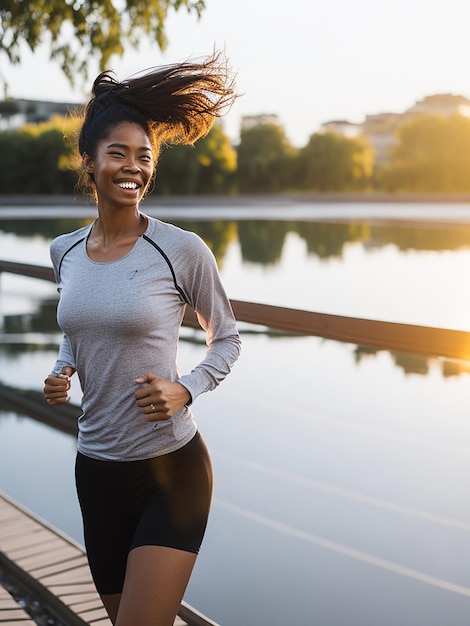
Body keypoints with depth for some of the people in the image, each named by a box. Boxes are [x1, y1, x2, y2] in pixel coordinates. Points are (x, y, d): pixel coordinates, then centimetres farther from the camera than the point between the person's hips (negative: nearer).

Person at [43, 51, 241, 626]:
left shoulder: (182, 250, -12)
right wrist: (60, 374, 0)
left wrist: (185, 390, -16)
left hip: (172, 470, -5)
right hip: (96, 469, 5)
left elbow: (225, 337, 1)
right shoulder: (65, 252, 3)